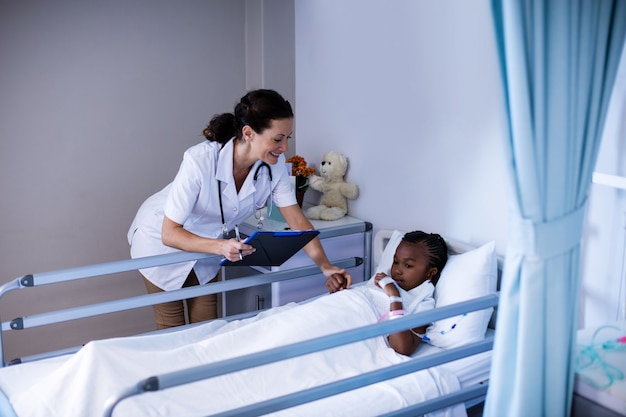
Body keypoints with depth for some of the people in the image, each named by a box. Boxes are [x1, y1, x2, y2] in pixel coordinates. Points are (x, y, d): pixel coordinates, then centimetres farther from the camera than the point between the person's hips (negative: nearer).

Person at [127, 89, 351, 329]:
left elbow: (297, 221, -18)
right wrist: (220, 247, -48)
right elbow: (170, 232, -33)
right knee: (172, 330, 7)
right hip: (161, 239, -4)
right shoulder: (199, 161, -37)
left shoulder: (275, 165, -22)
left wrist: (324, 265, -31)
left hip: (206, 242, 5)